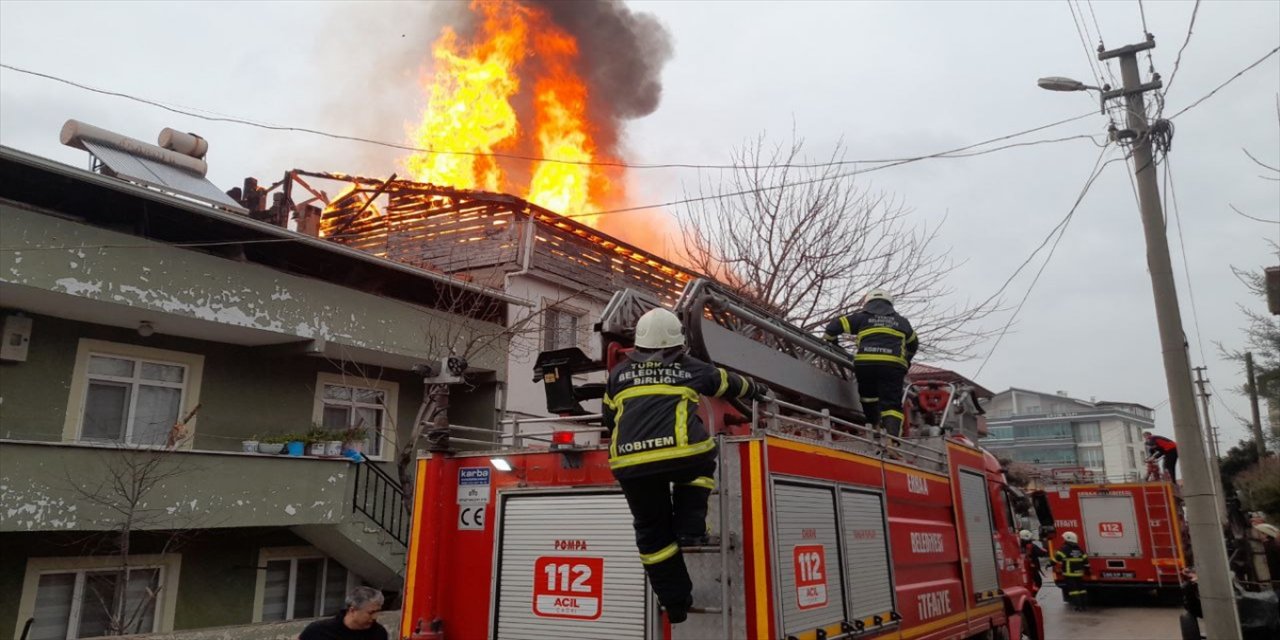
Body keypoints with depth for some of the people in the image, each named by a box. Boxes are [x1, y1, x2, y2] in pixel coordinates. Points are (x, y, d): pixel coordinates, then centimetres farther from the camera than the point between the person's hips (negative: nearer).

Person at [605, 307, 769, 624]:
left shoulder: (619, 373, 23)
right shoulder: (691, 368, 18)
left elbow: (609, 420, 33)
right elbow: (733, 383, 34)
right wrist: (759, 389, 55)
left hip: (629, 462, 2)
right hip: (681, 452, -2)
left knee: (652, 531, 18)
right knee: (700, 464, 32)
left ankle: (675, 601, 22)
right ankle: (691, 528, 17)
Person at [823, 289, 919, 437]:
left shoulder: (862, 316, 19)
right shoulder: (901, 321, 27)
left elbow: (835, 326, 15)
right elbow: (913, 345, 41)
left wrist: (829, 341, 32)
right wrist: (906, 361, 55)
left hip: (865, 363, -1)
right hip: (894, 365, 1)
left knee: (868, 396, 22)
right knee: (891, 402, 0)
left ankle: (875, 427, 18)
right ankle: (892, 435, -18)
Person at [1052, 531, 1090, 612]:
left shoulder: (1065, 549, -11)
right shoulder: (1079, 550, 12)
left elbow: (1057, 557, -17)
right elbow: (1085, 560, 15)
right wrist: (1087, 568, 24)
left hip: (1069, 574, -7)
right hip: (1079, 573, 7)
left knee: (1073, 589, -3)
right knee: (1081, 588, 14)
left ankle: (1077, 605, -6)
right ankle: (1083, 604, 18)